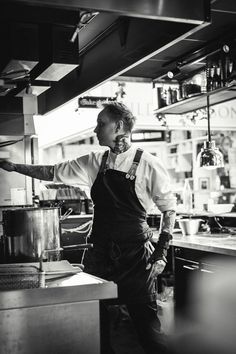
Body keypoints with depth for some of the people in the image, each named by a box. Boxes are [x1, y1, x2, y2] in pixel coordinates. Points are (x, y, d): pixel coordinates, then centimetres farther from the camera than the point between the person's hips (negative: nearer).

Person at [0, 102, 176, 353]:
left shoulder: (147, 163, -7)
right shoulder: (95, 162, 7)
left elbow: (169, 208, -3)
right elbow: (53, 173, 15)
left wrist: (161, 253, -8)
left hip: (135, 257, -5)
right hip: (100, 254, 5)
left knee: (146, 321, 0)